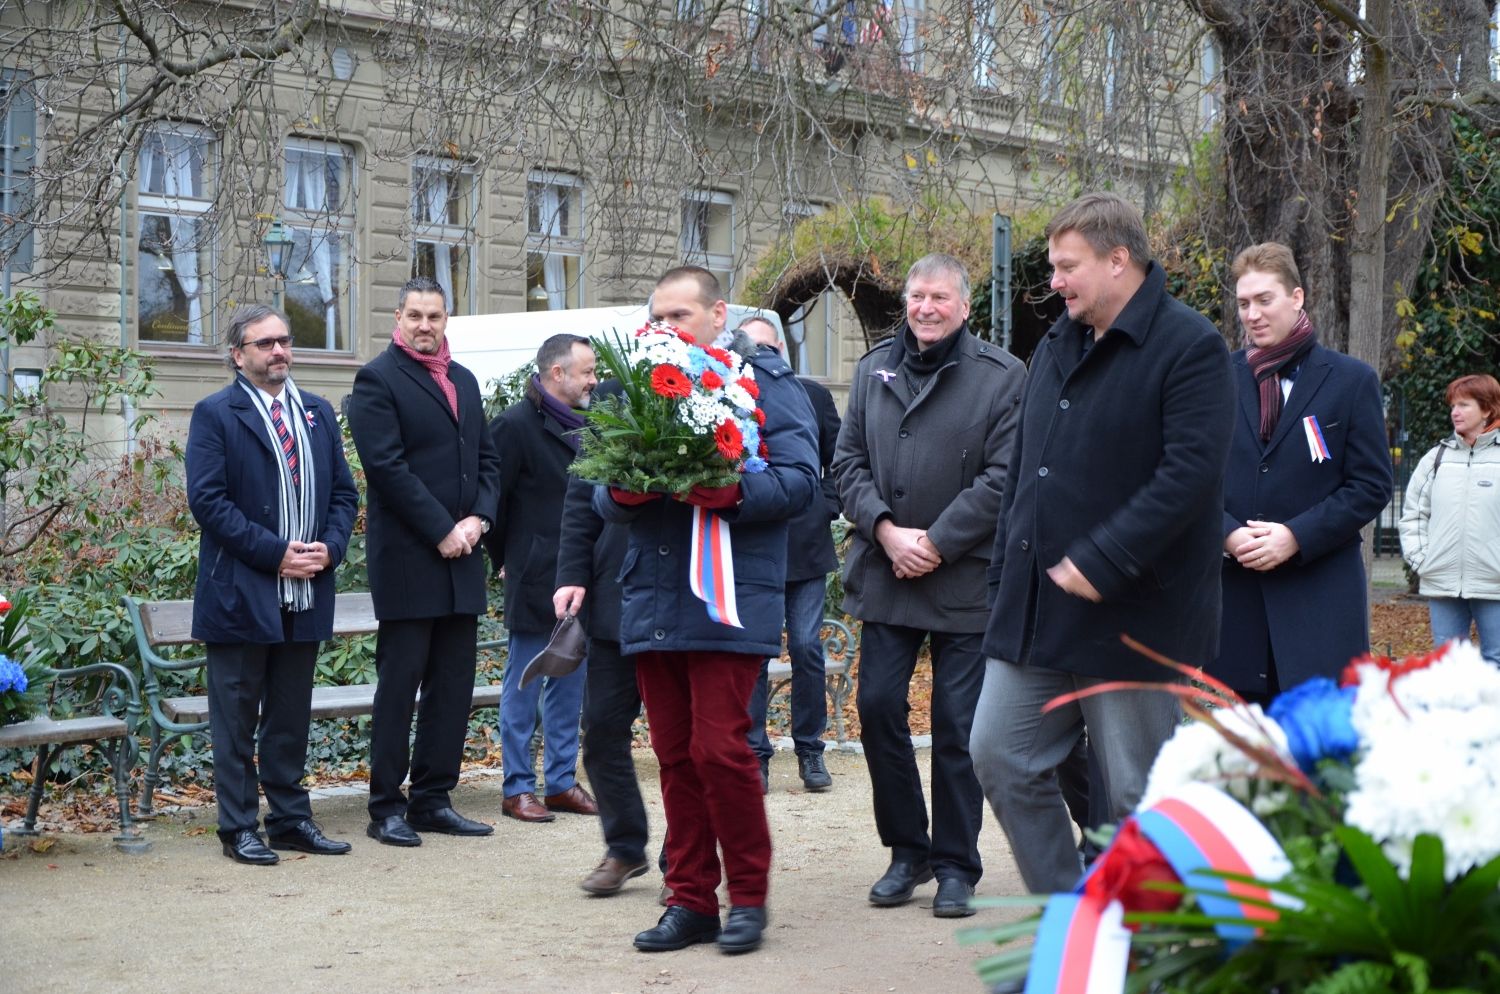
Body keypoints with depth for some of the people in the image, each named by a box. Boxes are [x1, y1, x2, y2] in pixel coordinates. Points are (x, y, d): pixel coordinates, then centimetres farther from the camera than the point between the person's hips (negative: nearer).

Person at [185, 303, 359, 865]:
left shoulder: (318, 413, 14)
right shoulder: (216, 415, -4)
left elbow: (344, 492, 14)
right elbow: (207, 499, -12)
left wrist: (330, 547, -5)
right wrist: (274, 553, -17)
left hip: (306, 591, 5)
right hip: (240, 593, -5)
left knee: (291, 716, 12)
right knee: (237, 718, 2)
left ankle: (290, 819, 20)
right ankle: (239, 828, 8)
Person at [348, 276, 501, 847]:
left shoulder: (464, 381, 17)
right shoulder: (378, 379, -5)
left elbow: (487, 459, 17)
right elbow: (387, 466, -13)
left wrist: (478, 519, -1)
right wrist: (442, 531, -14)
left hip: (461, 553, 7)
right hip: (407, 558, -7)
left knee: (453, 683, 8)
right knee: (400, 683, -3)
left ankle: (433, 800, 16)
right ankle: (387, 808, 4)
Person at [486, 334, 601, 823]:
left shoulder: (581, 425, 12)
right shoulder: (517, 425, -12)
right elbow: (491, 495, -12)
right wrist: (508, 558, -4)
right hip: (535, 582, -7)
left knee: (570, 685, 12)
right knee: (523, 688, 2)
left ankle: (562, 782, 21)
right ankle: (518, 788, 9)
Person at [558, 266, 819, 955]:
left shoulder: (766, 382, 2)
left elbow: (799, 478, -8)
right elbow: (603, 495, 13)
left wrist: (729, 493, -23)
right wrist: (622, 491, -10)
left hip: (729, 599, -5)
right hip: (652, 601, 5)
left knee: (719, 749, -9)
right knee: (676, 756, 9)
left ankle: (748, 896, 7)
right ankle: (691, 900, 17)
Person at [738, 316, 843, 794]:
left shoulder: (813, 395, 5)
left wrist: (827, 508, 0)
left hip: (805, 543, 1)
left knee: (807, 650, 3)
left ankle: (810, 750, 14)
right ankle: (755, 753, 10)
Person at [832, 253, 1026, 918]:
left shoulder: (1001, 376, -3)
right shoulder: (874, 370, 10)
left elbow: (1003, 477, -9)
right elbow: (849, 461, 8)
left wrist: (935, 544, -13)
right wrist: (886, 530, -8)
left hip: (965, 581, -4)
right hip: (885, 576, 4)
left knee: (957, 725, 2)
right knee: (878, 705, 2)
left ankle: (956, 865, 14)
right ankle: (906, 850, 19)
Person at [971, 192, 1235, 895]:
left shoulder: (1189, 346, -10)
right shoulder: (1056, 347, 16)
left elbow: (1191, 473, -20)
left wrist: (1100, 562, -24)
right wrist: (1003, 576, 14)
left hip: (1132, 619, -8)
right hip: (1034, 611, 8)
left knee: (1138, 798, 1)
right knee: (999, 757, 7)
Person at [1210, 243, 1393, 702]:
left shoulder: (1351, 380, 4)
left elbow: (1372, 486, 0)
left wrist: (1297, 537, -12)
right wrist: (1228, 534, -10)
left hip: (1322, 597, -2)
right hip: (1237, 589, 2)